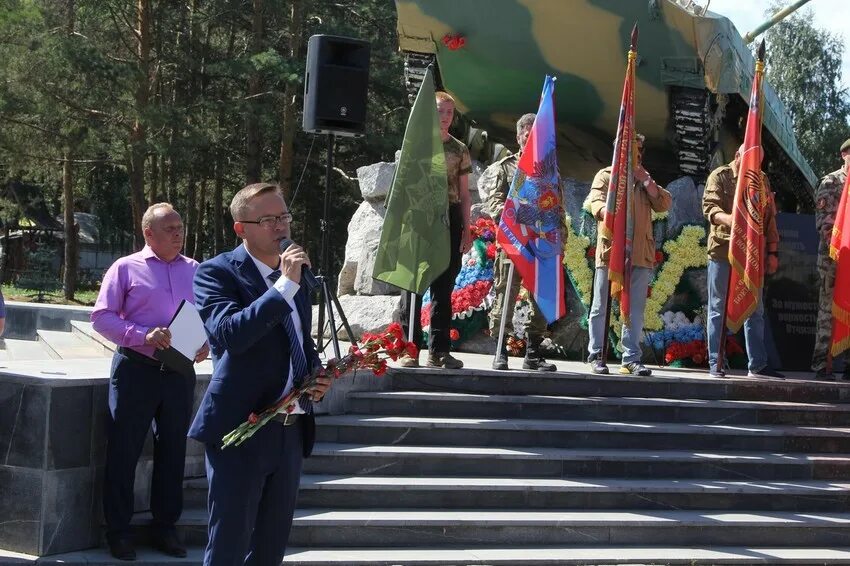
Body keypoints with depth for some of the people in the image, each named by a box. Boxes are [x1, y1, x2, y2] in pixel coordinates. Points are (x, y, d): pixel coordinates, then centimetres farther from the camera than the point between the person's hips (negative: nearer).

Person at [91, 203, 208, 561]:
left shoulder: (195, 271, 11)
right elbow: (101, 316, -5)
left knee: (172, 450, 10)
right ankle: (118, 531, 10)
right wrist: (144, 336, -18)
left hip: (180, 371, 4)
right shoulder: (126, 268, 1)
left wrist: (207, 343, -8)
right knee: (124, 451, 0)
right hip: (136, 368, -4)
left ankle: (165, 528, 21)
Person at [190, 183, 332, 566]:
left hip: (291, 431, 7)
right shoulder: (217, 272, -9)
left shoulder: (297, 275, 13)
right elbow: (230, 333, -26)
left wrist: (317, 375, 5)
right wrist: (286, 284, -26)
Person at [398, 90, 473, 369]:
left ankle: (438, 350, 8)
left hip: (450, 221, 3)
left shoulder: (460, 150, 13)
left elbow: (464, 193, 14)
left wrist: (466, 229, 8)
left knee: (444, 287, 4)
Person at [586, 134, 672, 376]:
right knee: (601, 306, -1)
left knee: (636, 308, 2)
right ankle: (596, 356, 5)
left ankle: (631, 359, 4)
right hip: (611, 249, -4)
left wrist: (645, 179, 3)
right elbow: (596, 201, -6)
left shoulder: (646, 181, 24)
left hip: (641, 253, 4)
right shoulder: (605, 176, 11)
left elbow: (664, 204, 9)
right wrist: (608, 214, -28)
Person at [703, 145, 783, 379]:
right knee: (718, 309, 1)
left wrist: (772, 252, 9)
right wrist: (726, 218, -34)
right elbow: (709, 206, -13)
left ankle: (757, 365, 10)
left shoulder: (761, 179, 14)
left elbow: (770, 217, 15)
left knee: (755, 311, 6)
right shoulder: (719, 176, 1)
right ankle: (715, 363, 6)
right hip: (722, 251, -4)